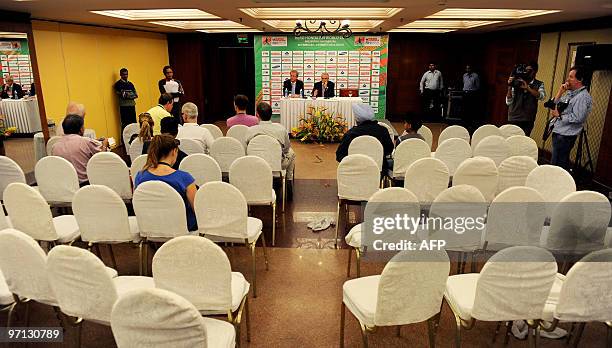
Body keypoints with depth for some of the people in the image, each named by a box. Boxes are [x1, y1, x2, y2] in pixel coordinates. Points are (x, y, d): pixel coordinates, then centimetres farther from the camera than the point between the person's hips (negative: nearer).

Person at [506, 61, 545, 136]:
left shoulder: (539, 84, 8)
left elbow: (542, 96, -13)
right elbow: (508, 102, 1)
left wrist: (527, 88, -23)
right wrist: (509, 87, -11)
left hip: (527, 121, 0)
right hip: (513, 119, 0)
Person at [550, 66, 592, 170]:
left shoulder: (583, 96, -14)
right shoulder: (570, 93, 14)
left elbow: (577, 118, -22)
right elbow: (555, 106, 13)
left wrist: (559, 115, -11)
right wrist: (560, 92, 3)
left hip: (565, 136, -9)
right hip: (558, 133, 9)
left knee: (558, 165, -6)